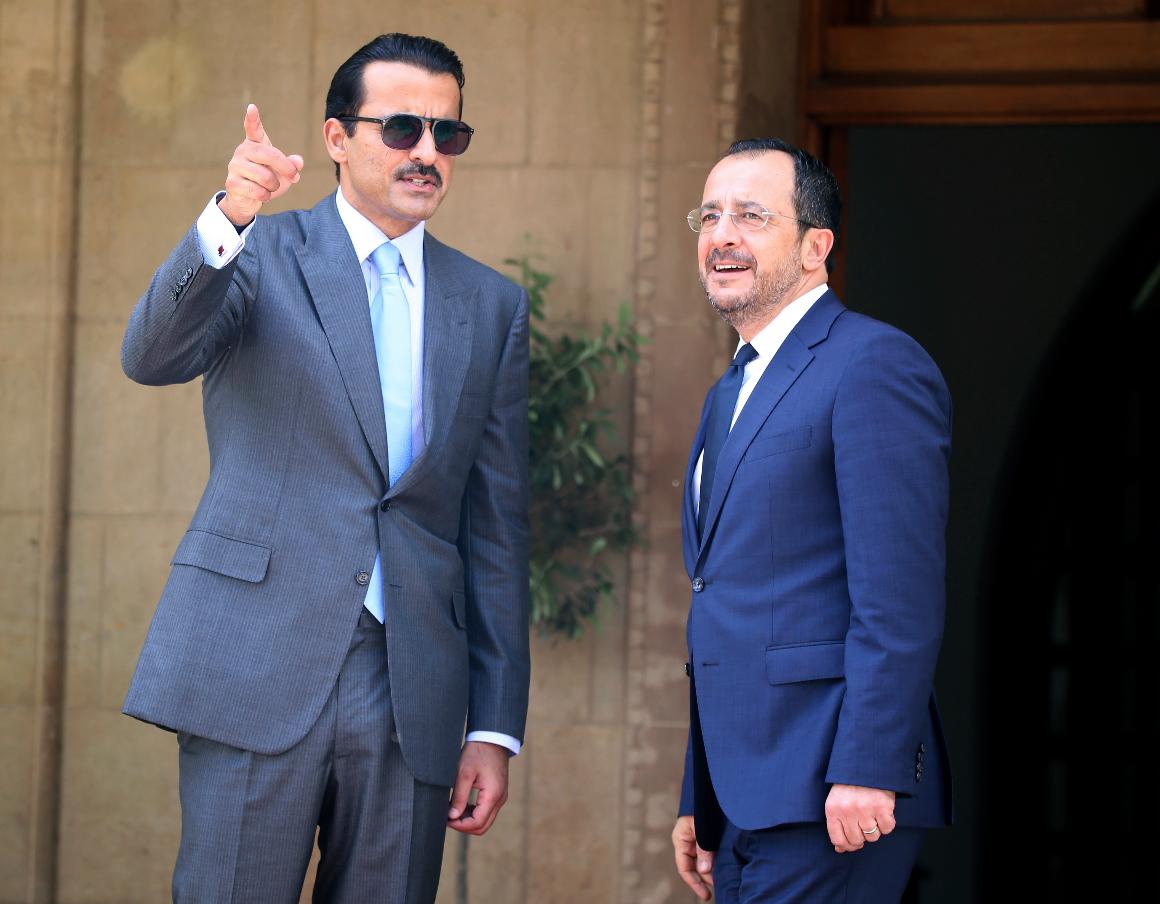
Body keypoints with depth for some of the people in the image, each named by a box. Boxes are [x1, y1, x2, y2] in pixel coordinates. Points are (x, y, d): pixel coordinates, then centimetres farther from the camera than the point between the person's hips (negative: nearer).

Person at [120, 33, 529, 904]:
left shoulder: (491, 306, 14)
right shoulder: (260, 255, 6)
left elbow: (497, 528, 12)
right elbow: (151, 357, -14)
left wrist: (496, 727, 7)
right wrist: (226, 219, -32)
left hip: (412, 692, 3)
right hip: (258, 668, -3)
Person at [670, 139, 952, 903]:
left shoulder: (874, 366, -8)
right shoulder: (732, 393, 21)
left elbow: (900, 600, -16)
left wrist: (866, 773, -22)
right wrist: (700, 803, 21)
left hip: (829, 800, -9)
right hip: (746, 800, 9)